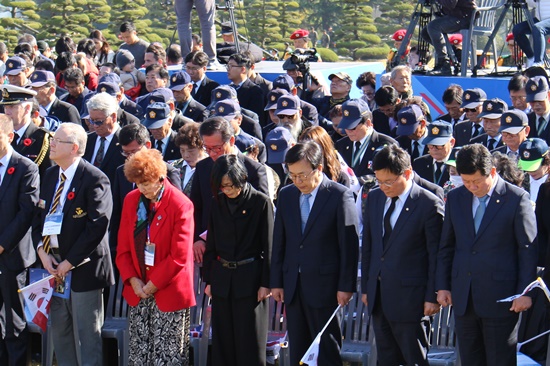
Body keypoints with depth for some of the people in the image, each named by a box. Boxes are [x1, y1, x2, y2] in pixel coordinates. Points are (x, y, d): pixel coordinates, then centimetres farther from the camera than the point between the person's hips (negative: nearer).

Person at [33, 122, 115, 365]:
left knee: (86, 336, -1)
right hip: (53, 265, 7)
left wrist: (70, 262, -17)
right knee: (59, 332, 12)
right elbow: (39, 216, 15)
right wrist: (42, 250, -2)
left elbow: (96, 226, -18)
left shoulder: (95, 179, -13)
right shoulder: (50, 176, 12)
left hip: (83, 268, -7)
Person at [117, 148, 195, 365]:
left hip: (169, 293, -5)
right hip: (138, 293, 5)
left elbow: (179, 257, -13)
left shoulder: (180, 205, -12)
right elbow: (123, 248, 9)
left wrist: (152, 285, -11)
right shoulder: (131, 200, 5)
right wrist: (133, 280, -4)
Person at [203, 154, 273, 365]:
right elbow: (211, 244, 13)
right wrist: (208, 280, 9)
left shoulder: (261, 202, -6)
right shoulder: (217, 203, 7)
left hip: (250, 279, -4)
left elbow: (268, 246, -5)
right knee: (223, 342, 7)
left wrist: (266, 283, -8)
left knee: (249, 341, -2)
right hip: (222, 279, 4)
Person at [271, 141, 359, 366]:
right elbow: (279, 242, 13)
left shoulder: (340, 196, -8)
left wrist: (346, 286, -11)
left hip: (324, 286, -5)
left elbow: (349, 244, -9)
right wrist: (276, 282, 9)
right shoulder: (286, 195, 9)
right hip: (293, 286, 5)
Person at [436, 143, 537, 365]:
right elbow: (446, 246, 15)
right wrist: (442, 286, 8)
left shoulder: (517, 199, -6)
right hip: (463, 297, 5)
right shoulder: (455, 198, 9)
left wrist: (524, 292, -9)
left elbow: (528, 249, -5)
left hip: (500, 297, -5)